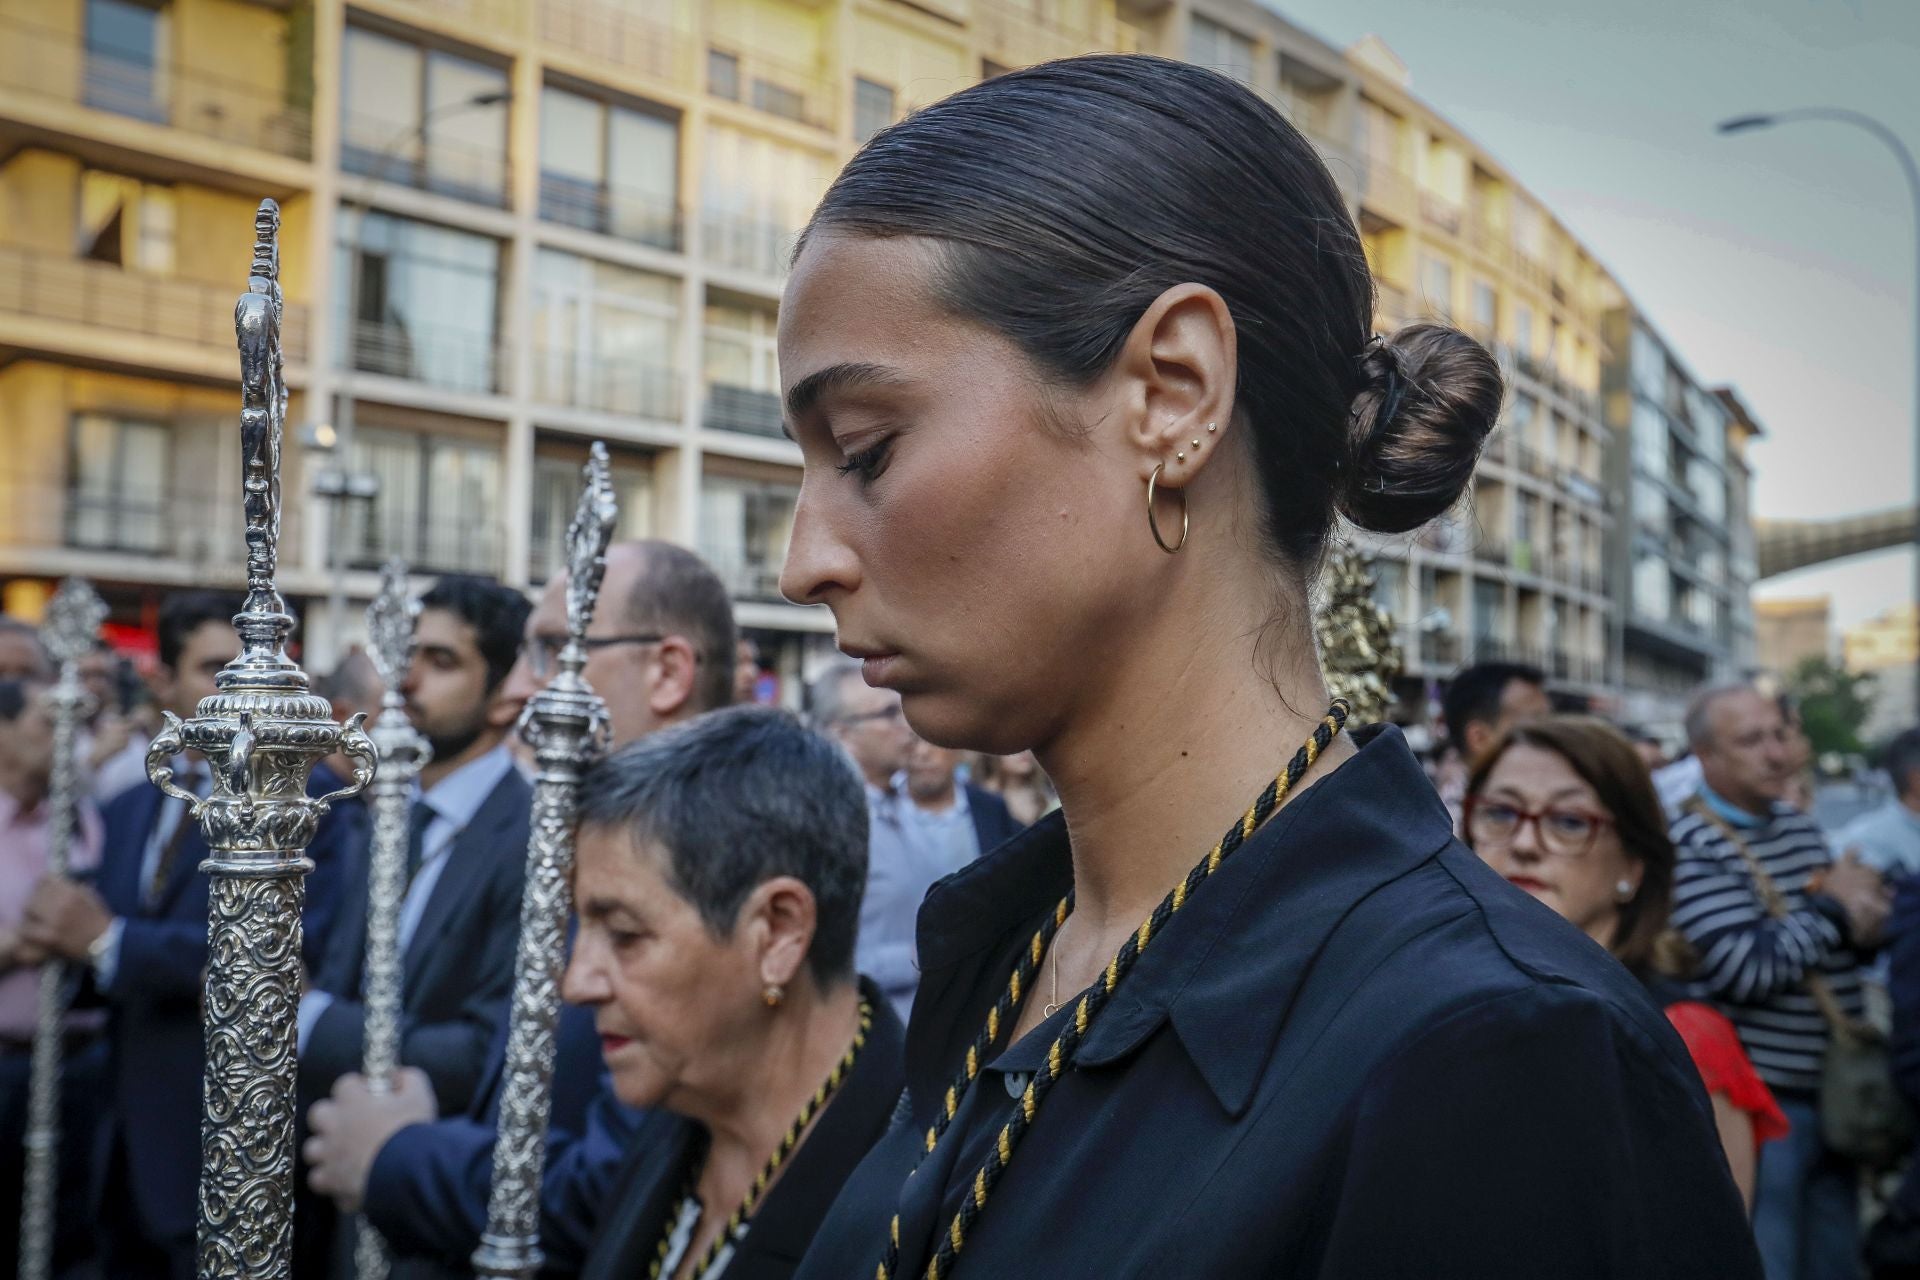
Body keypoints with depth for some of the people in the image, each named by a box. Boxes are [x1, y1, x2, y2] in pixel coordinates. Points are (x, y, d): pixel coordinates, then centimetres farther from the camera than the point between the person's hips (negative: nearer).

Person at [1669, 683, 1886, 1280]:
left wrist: (1864, 909, -6)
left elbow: (1870, 930, 18)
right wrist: (1831, 910, -11)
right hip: (1762, 1101, -8)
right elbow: (1744, 969, -25)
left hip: (1835, 1093, 8)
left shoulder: (1798, 823, 9)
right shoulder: (1692, 847, -17)